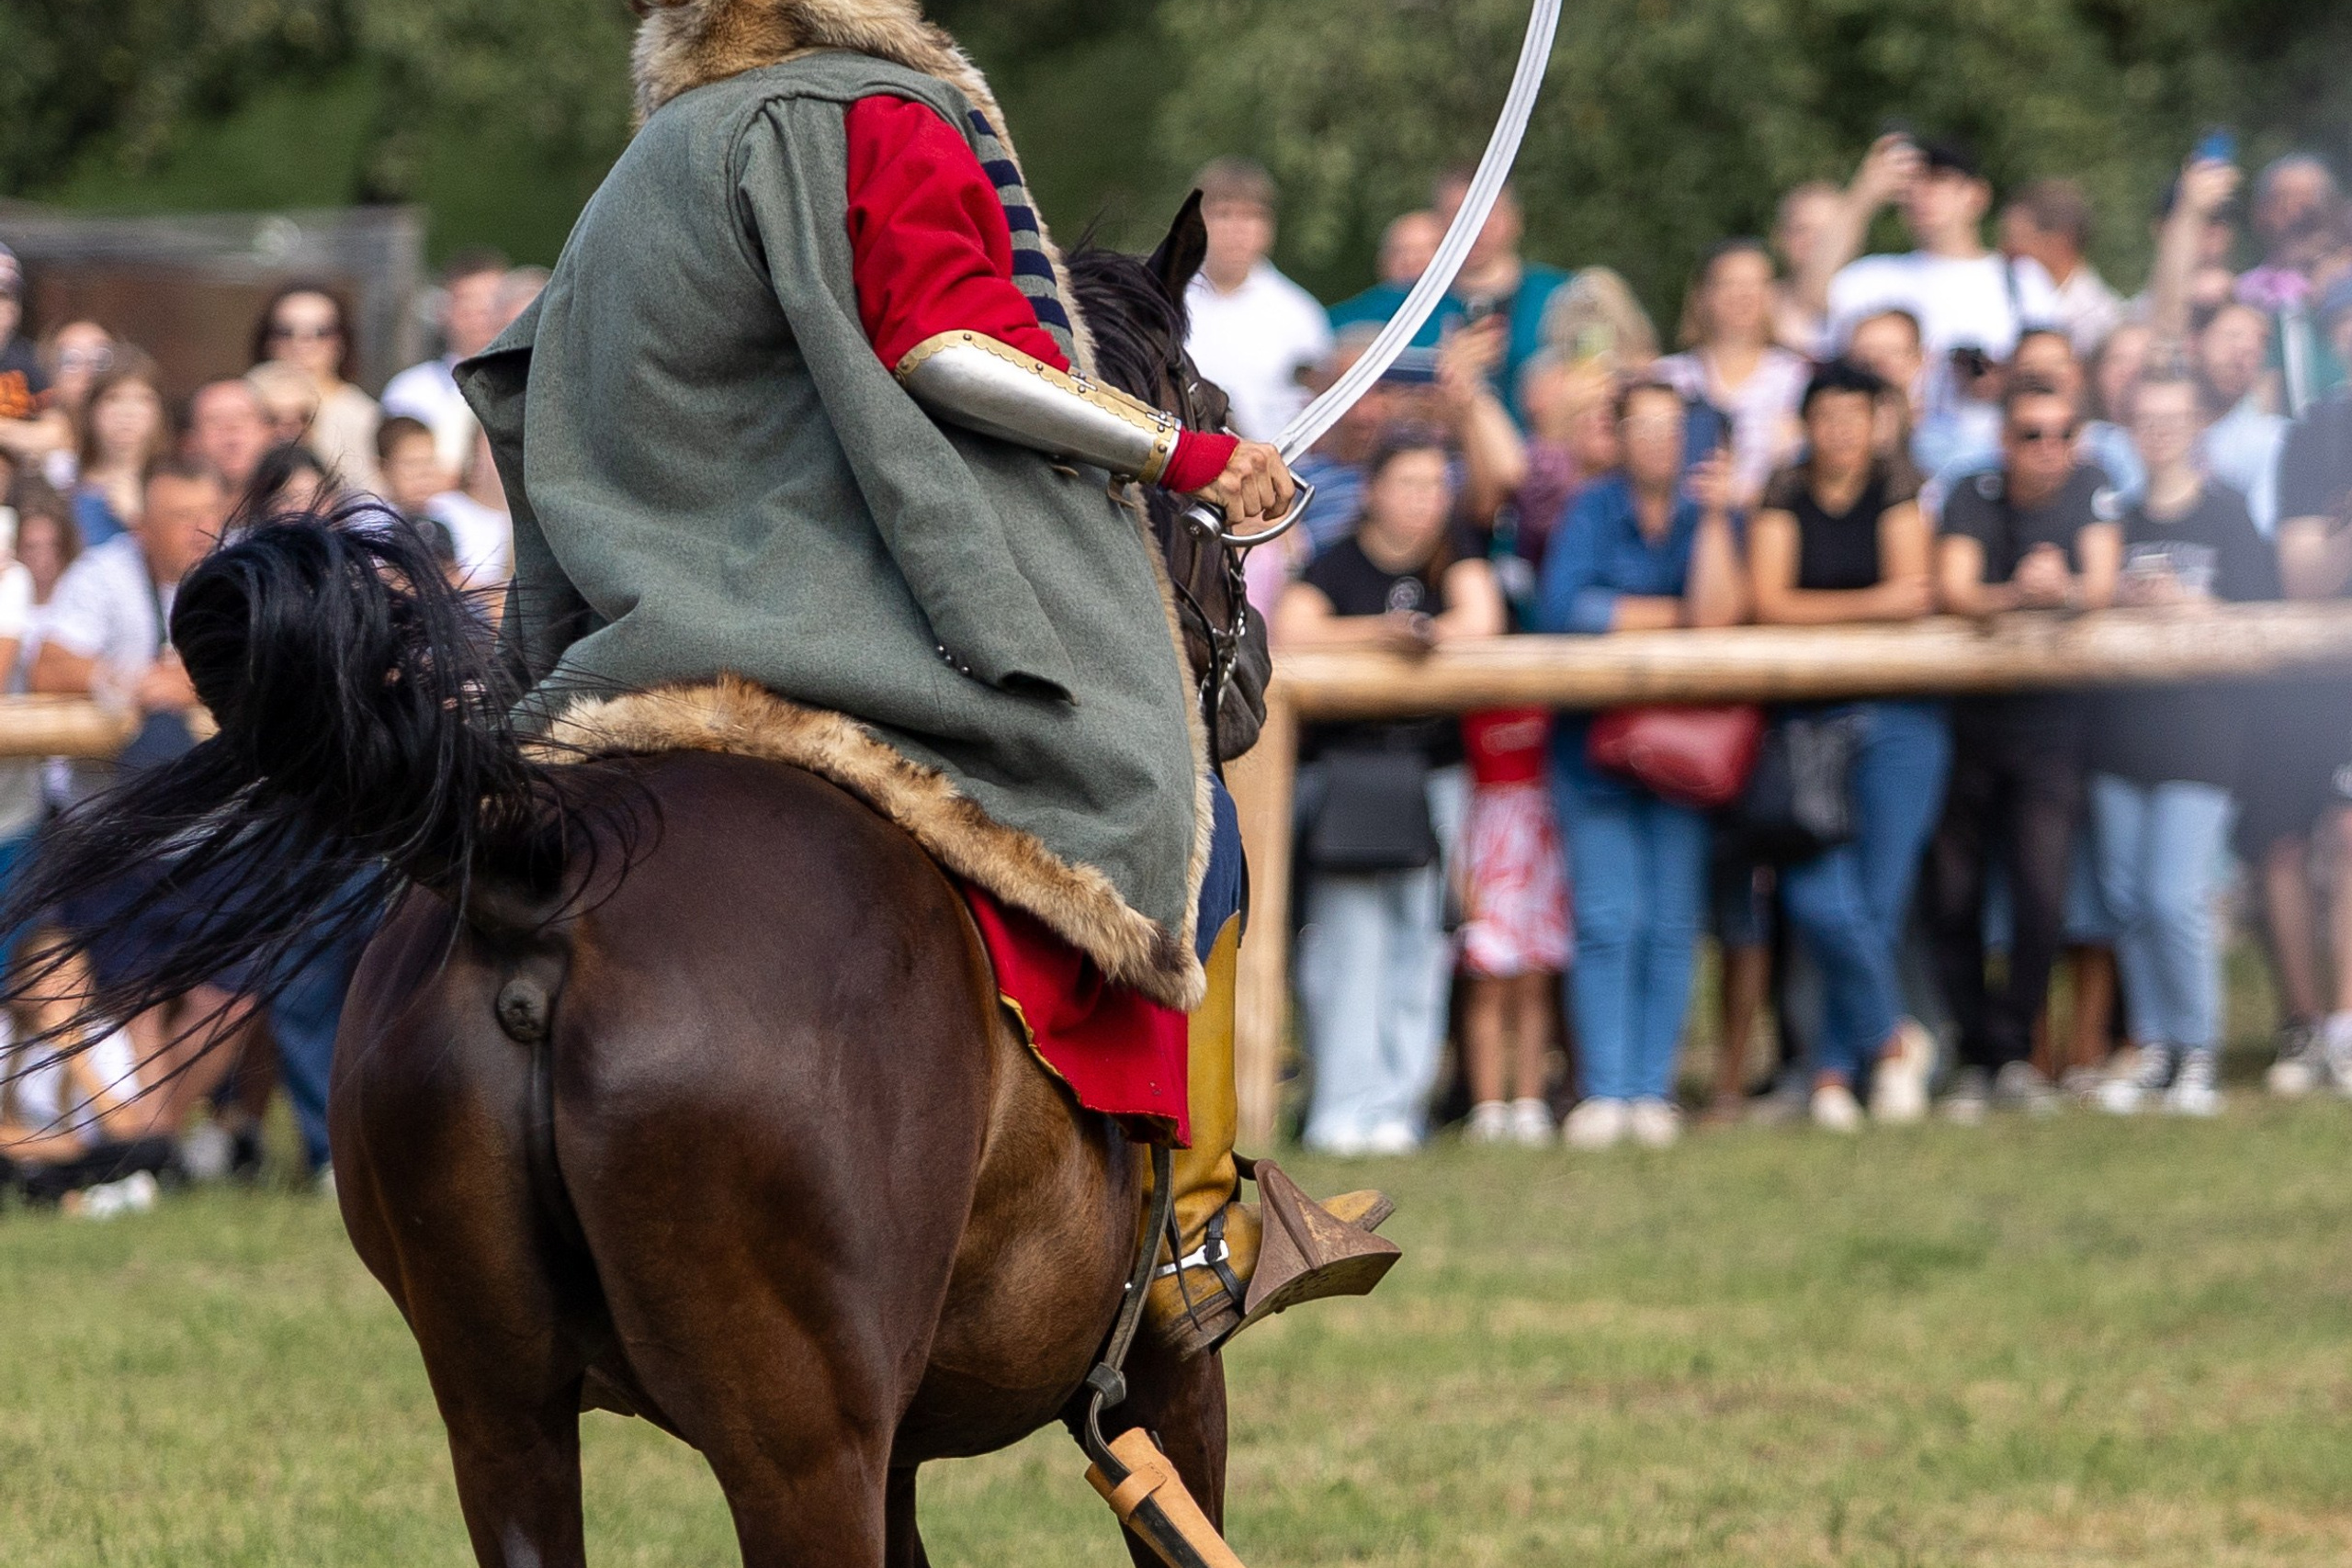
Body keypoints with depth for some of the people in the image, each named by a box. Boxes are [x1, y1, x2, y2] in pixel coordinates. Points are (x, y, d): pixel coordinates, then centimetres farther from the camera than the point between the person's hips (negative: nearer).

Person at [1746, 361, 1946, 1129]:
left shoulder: (1896, 488, 5)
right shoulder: (1784, 496, 6)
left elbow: (1916, 594, -3)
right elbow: (1767, 601, -6)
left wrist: (1818, 610, -13)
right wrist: (1871, 604, -15)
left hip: (1898, 716, 0)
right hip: (1808, 715, 0)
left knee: (1879, 902, -4)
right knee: (1820, 900, -14)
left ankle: (1837, 1067, 10)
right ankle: (1891, 1038, 6)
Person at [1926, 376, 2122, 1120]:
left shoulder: (2092, 494, 0)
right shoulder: (1972, 500, -3)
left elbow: (2101, 587, -11)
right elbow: (1953, 591, -16)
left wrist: (2063, 591, -35)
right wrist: (2013, 596, -37)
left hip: (2053, 717, 0)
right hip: (1969, 717, 0)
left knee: (2042, 897, -12)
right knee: (1952, 898, -2)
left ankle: (2012, 1051, 3)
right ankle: (1974, 1058, 10)